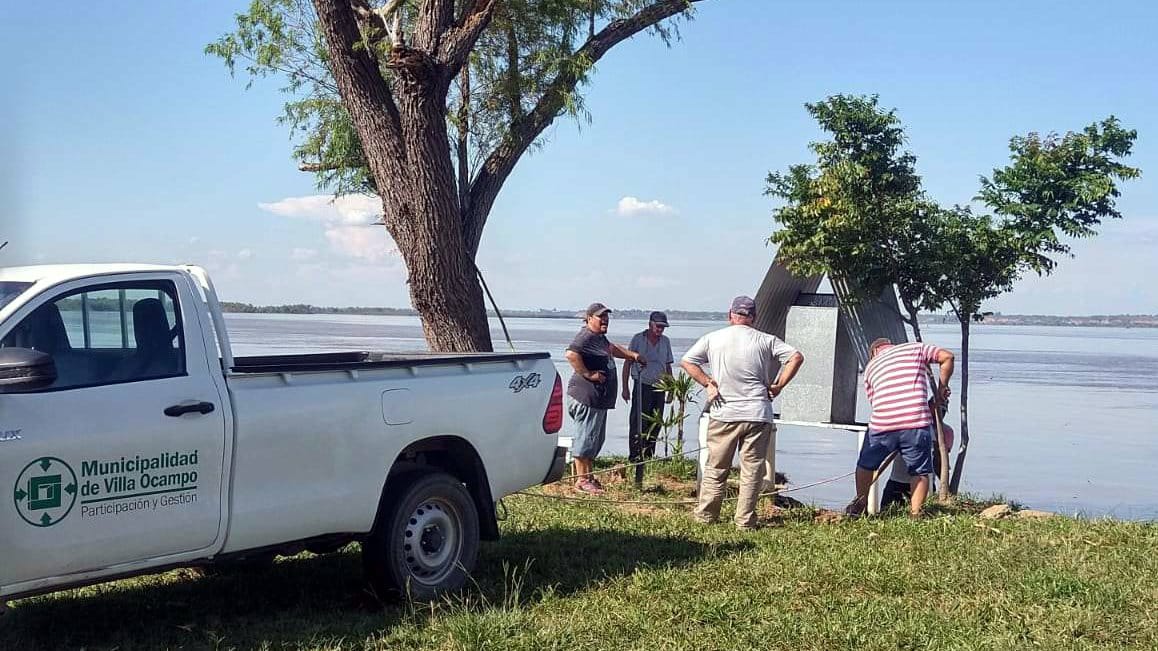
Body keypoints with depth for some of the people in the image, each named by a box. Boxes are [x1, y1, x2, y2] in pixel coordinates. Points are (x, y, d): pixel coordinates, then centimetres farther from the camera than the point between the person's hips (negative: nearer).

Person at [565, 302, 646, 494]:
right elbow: (571, 354, -33)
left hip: (599, 398, 11)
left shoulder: (600, 337, 17)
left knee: (597, 438, 17)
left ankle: (588, 475, 26)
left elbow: (611, 348, 38)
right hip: (587, 397, -11)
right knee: (586, 438, -5)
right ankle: (581, 480, 1)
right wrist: (587, 374, -25)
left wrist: (633, 355, 32)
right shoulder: (586, 337, -16)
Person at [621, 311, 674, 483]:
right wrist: (625, 388, -7)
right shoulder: (638, 339, -2)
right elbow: (627, 363, -1)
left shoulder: (665, 341, 11)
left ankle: (648, 458, 14)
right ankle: (635, 459, -3)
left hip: (659, 388, 5)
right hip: (642, 386, -5)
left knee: (654, 426, 7)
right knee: (637, 425, -6)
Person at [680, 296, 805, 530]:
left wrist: (708, 383, 3)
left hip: (723, 414, 1)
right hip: (758, 415, 0)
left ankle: (705, 515, 16)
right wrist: (778, 386, 0)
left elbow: (686, 361, 2)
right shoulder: (765, 340, 0)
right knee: (752, 469, 6)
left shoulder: (712, 339, 2)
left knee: (716, 467, 11)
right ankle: (745, 520, 7)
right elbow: (796, 357, -4)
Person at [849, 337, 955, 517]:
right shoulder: (915, 348, 17)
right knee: (920, 472, 11)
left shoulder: (871, 366, 23)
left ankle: (860, 504, 30)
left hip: (882, 424, 2)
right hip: (916, 423, -1)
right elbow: (947, 357, 8)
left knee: (866, 465, 23)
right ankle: (915, 513, 7)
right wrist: (942, 387, 17)